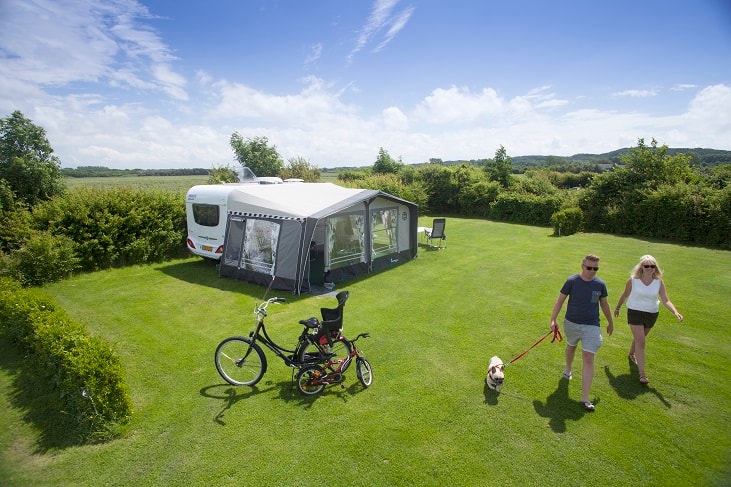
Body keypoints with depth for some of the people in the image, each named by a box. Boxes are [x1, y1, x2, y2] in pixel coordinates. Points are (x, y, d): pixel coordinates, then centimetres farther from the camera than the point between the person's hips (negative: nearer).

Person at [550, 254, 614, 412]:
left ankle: (585, 397, 1)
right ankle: (568, 369, 55)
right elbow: (560, 301, -7)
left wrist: (610, 322, 20)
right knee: (571, 347, 24)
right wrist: (553, 319, -12)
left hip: (591, 326, 0)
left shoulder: (600, 284, -5)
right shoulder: (572, 281, -12)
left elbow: (604, 304, 11)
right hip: (571, 323, 0)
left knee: (588, 359, -6)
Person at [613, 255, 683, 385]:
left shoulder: (659, 282, -7)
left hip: (652, 314, 3)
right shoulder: (633, 280, -13)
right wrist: (617, 308, 10)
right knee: (640, 341, -11)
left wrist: (675, 312, -26)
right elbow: (625, 295, 0)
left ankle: (631, 354, 52)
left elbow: (666, 300, -9)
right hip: (635, 312, -3)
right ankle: (642, 373, -9)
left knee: (639, 338, 21)